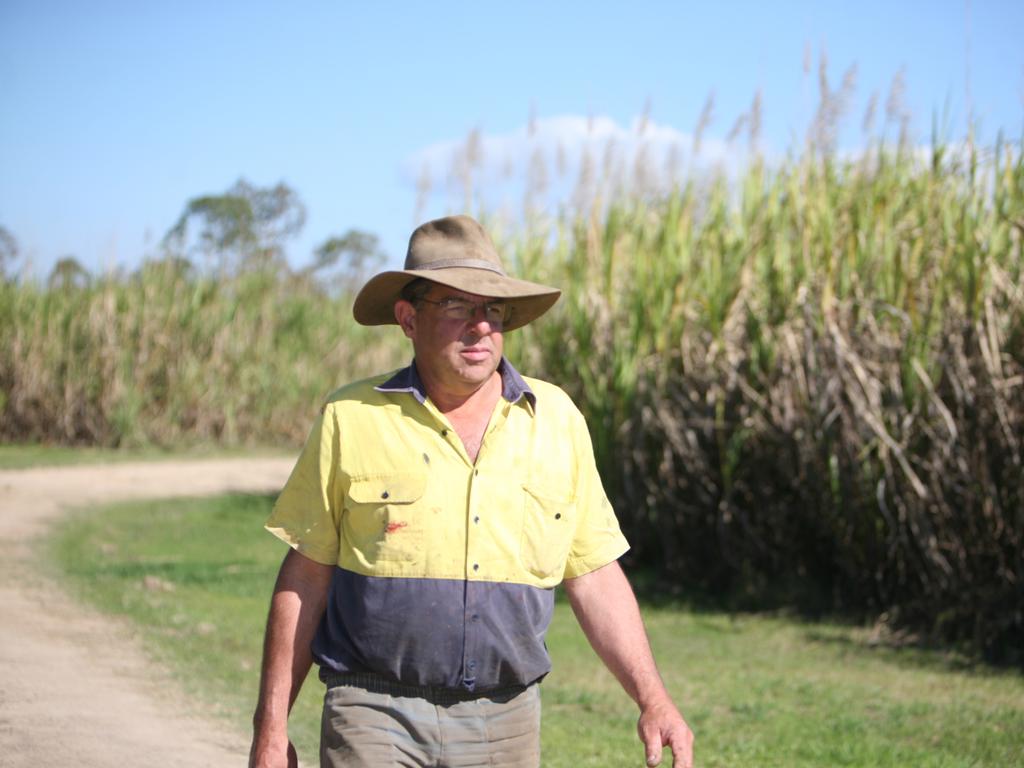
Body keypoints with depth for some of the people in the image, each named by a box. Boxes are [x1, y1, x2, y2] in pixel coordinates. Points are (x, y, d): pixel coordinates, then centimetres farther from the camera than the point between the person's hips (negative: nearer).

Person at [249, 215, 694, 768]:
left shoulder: (556, 419, 5)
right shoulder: (352, 420, -2)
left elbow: (595, 577, 9)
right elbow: (305, 578, 3)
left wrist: (652, 699, -1)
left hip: (506, 723, 3)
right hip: (377, 722, -3)